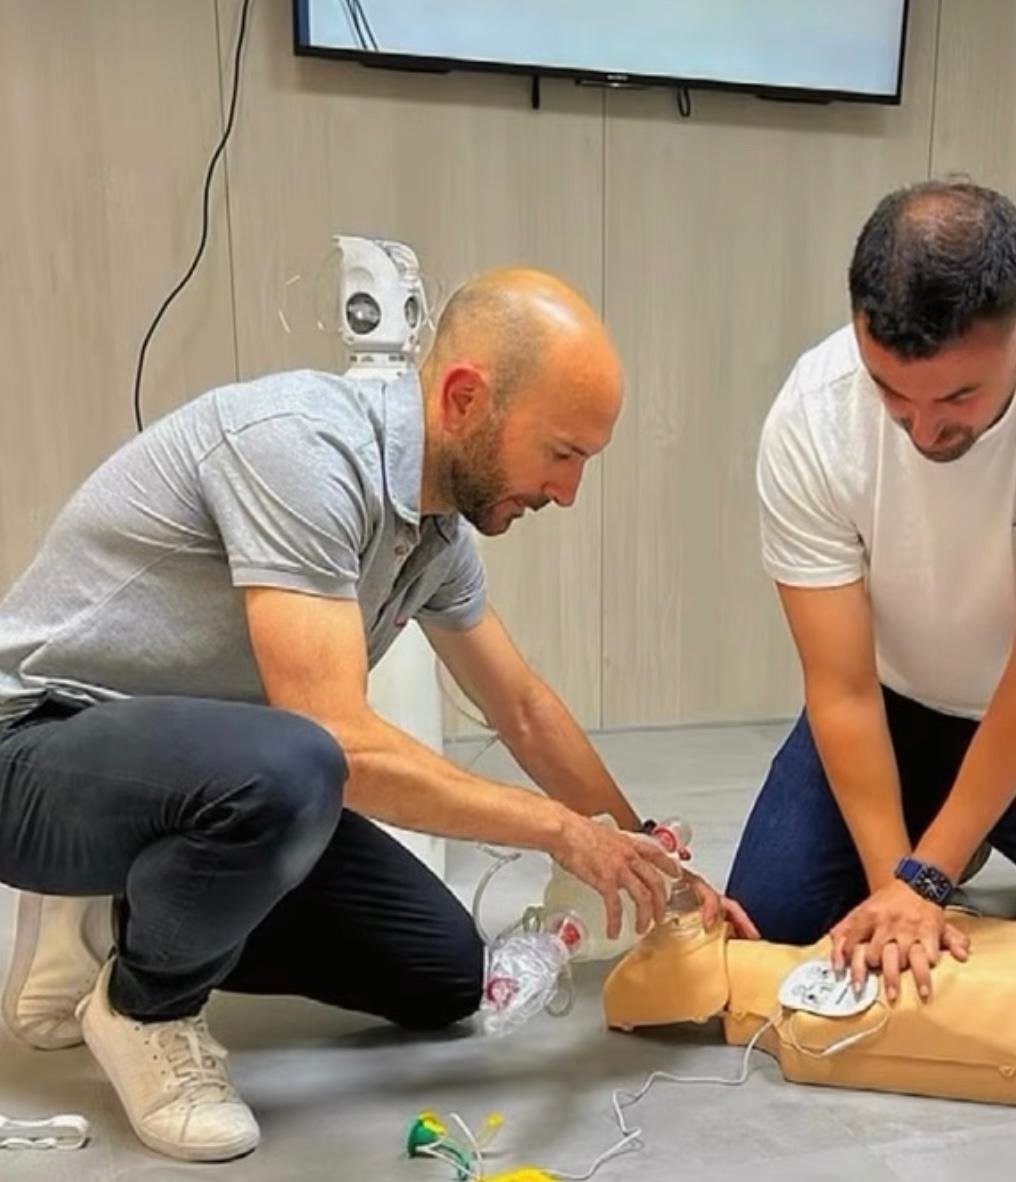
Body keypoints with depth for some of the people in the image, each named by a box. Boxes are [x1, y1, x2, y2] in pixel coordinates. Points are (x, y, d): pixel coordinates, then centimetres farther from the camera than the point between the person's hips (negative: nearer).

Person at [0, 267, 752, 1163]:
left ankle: (124, 924, 13)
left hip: (209, 767, 8)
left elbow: (524, 711, 11)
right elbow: (341, 744, -33)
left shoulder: (441, 525, -2)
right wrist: (560, 830, -21)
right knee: (291, 768, -39)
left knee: (442, 975, 5)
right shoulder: (301, 442, -28)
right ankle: (142, 1006, -7)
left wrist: (652, 864, 13)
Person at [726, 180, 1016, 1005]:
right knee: (770, 919, -5)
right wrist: (896, 877, -25)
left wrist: (923, 877, -24)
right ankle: (944, 842, 22)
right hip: (897, 703, 1)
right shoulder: (811, 419, -28)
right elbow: (843, 688, -21)